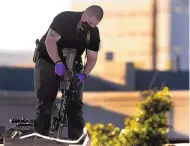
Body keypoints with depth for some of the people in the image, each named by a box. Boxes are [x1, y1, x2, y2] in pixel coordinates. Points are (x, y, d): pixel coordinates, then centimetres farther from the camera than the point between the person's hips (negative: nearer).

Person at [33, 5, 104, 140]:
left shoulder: (94, 33, -7)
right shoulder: (64, 18, -21)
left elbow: (92, 58, -4)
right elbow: (50, 41, -29)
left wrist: (83, 74, -22)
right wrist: (58, 62, -40)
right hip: (49, 61, -4)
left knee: (76, 103, -5)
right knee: (45, 101, -11)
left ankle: (76, 138, -3)